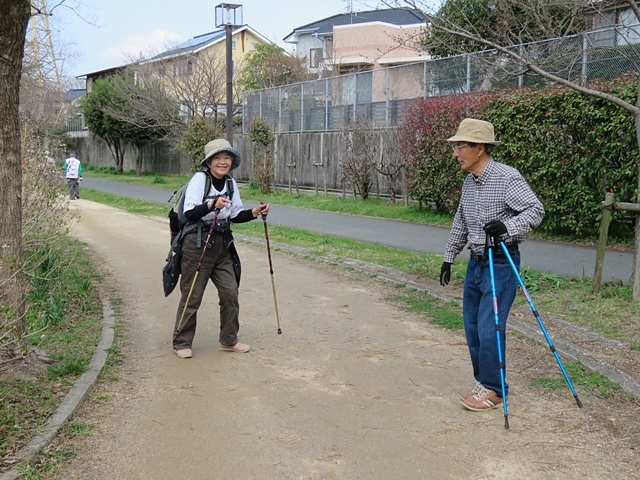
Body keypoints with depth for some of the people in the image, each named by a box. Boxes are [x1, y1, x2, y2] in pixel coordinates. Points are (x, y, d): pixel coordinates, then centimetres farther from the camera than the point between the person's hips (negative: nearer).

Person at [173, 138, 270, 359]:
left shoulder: (231, 183, 7)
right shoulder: (199, 179, -12)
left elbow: (234, 216, 15)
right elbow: (189, 214, -22)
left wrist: (254, 212, -1)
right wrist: (211, 204, -37)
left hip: (223, 244, 6)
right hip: (197, 243, -6)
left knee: (230, 292, 6)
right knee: (192, 296, 1)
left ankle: (228, 340, 21)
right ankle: (181, 343, 15)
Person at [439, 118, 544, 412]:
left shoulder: (507, 177, -15)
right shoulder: (469, 182, 10)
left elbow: (536, 209, -19)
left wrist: (508, 227, -35)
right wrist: (448, 258, 23)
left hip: (501, 263, -8)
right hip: (476, 262, 8)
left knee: (489, 328, -8)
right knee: (472, 326, 11)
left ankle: (493, 390, 8)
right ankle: (483, 382, 25)